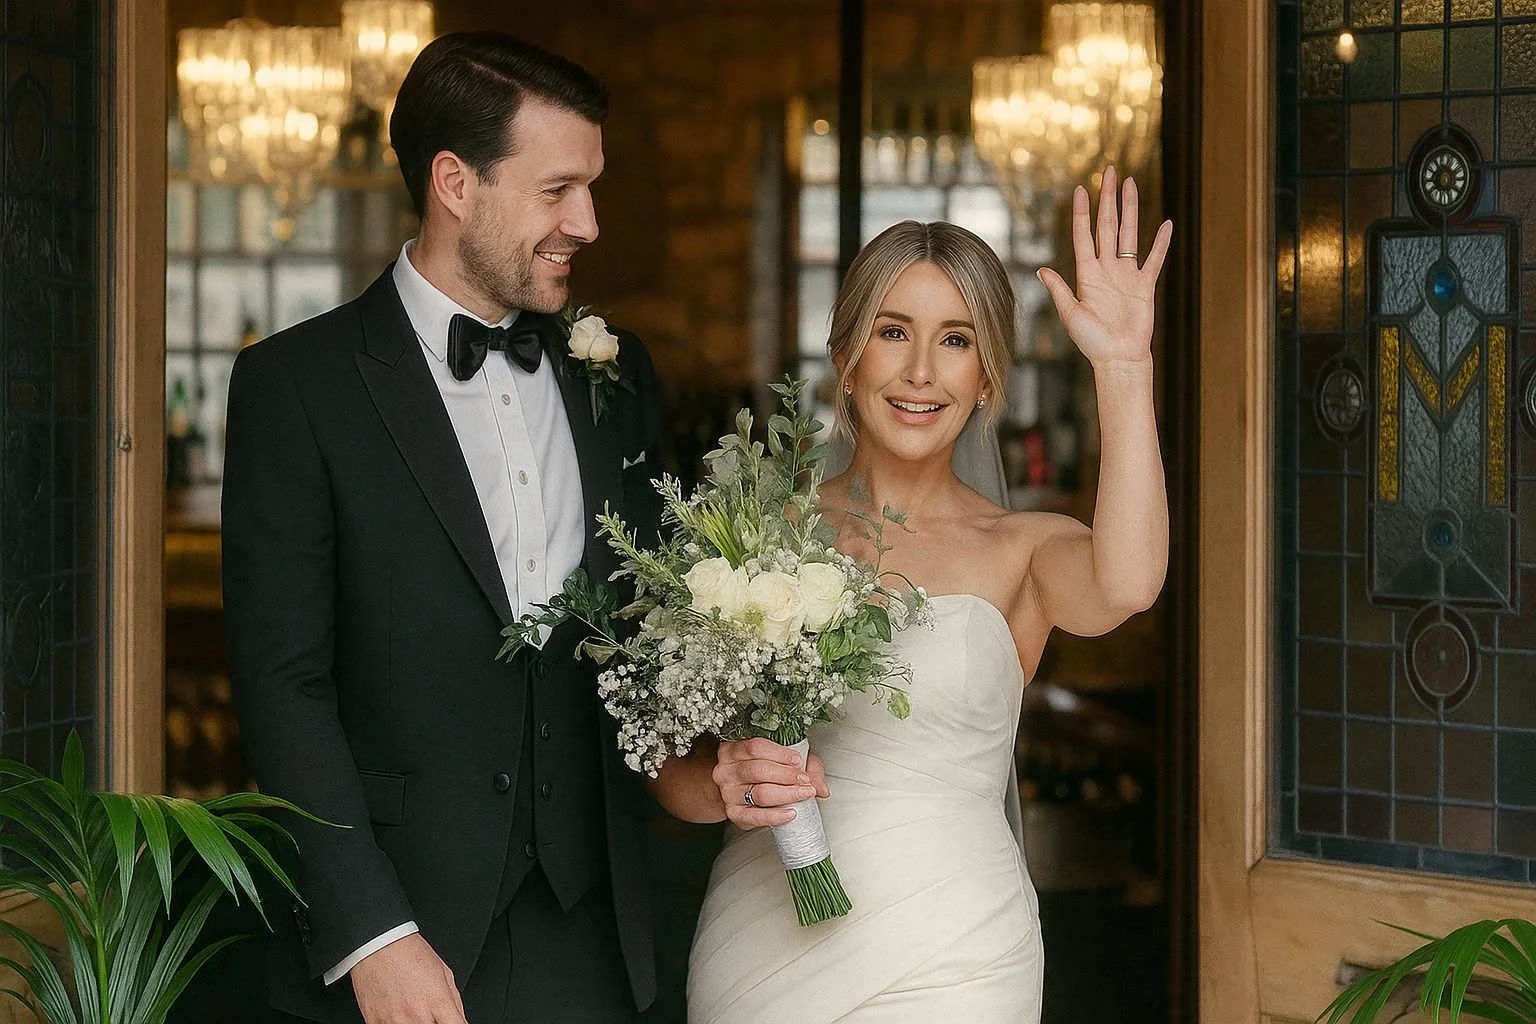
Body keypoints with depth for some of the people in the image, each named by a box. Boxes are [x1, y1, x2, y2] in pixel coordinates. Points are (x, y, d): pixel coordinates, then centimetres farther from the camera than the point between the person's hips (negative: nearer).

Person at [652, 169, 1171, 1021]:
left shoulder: (1024, 550, 1)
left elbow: (1126, 581, -23)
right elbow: (670, 766, 6)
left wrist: (1124, 366, -23)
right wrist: (727, 785, -16)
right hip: (760, 946, 2)